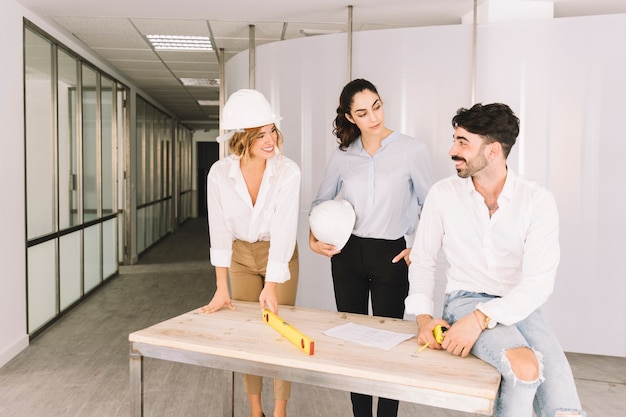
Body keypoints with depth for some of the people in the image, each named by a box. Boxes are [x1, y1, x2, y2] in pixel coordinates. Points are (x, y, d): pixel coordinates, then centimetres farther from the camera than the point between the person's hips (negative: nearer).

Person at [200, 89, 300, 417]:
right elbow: (220, 232, -15)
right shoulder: (220, 173, -18)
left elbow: (284, 230, -24)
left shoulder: (288, 172, -24)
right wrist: (221, 287, -16)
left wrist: (271, 286, -26)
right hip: (241, 256, 2)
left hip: (280, 256, -2)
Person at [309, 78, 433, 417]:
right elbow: (321, 202, 15)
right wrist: (314, 240, 2)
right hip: (347, 253, 3)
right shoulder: (342, 156, 2)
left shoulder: (413, 150, -7)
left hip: (390, 256, -3)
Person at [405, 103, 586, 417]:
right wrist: (423, 316, -10)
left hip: (518, 308, 1)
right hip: (465, 300, 0)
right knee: (525, 368, -30)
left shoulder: (538, 201, -7)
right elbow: (422, 261, 5)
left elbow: (538, 282, -14)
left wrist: (480, 319, -26)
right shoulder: (443, 193, -3)